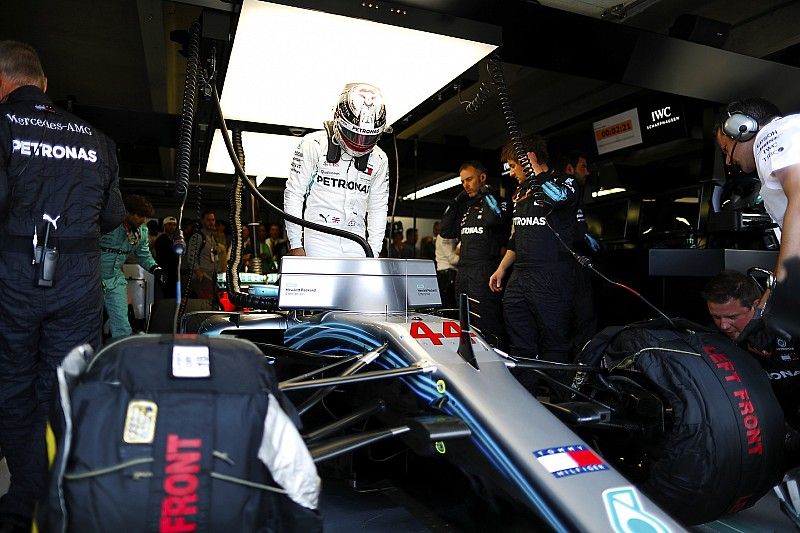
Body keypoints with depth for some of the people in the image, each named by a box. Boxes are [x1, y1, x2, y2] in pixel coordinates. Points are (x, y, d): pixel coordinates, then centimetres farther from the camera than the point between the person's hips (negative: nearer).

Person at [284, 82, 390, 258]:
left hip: (355, 243, 4)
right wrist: (295, 244, -5)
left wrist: (373, 254, 8)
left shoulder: (379, 160, 10)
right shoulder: (314, 145, -3)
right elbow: (294, 194, -2)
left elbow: (378, 209, 14)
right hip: (319, 239, -4)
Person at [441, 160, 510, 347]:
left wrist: (485, 192, -5)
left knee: (487, 327, -11)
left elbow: (494, 219, -22)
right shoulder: (466, 207, 21)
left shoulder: (498, 203, 1)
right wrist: (456, 202, 13)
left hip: (485, 273, -8)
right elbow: (446, 231, 16)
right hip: (463, 272, 8)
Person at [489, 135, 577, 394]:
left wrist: (536, 171, -18)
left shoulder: (563, 181, -1)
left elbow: (558, 197, -28)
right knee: (520, 346, 9)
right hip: (519, 278, 7)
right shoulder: (520, 192, 21)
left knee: (553, 346, -2)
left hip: (552, 278, -7)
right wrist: (501, 269, 21)